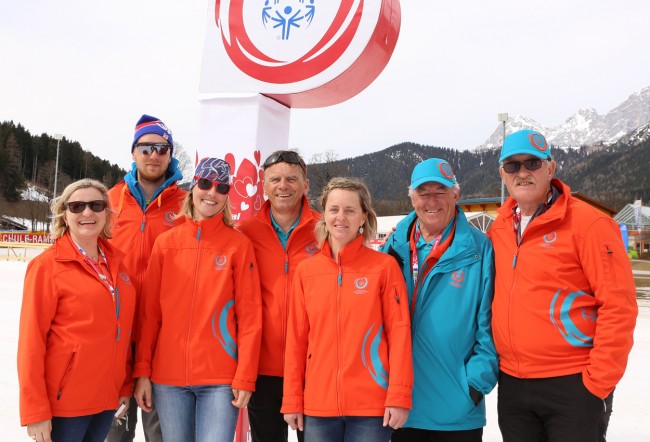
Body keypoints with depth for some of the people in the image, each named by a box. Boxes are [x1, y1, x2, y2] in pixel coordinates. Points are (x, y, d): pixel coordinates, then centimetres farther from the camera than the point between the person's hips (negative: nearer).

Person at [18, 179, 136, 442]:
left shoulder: (117, 262, 6)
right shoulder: (47, 265, -10)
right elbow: (32, 341, -12)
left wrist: (126, 387, 10)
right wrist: (35, 411, -14)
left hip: (107, 397, 5)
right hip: (64, 401, -5)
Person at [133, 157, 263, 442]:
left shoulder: (239, 244, -1)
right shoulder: (166, 243, 5)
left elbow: (249, 316, -3)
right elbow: (149, 312, 6)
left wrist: (245, 378, -8)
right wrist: (142, 371, 2)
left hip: (220, 378, -2)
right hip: (168, 376, 2)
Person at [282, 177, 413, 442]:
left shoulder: (384, 266, -2)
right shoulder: (306, 270, 5)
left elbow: (399, 332, -4)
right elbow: (296, 338, 6)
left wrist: (399, 396, -10)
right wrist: (292, 399, 4)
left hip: (372, 405, -2)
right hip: (318, 404, 2)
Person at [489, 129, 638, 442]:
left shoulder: (588, 223, -11)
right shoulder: (499, 228, 7)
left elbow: (618, 306, -13)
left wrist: (598, 382, -14)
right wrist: (492, 361, 8)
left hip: (573, 385, -5)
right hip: (511, 384, 6)